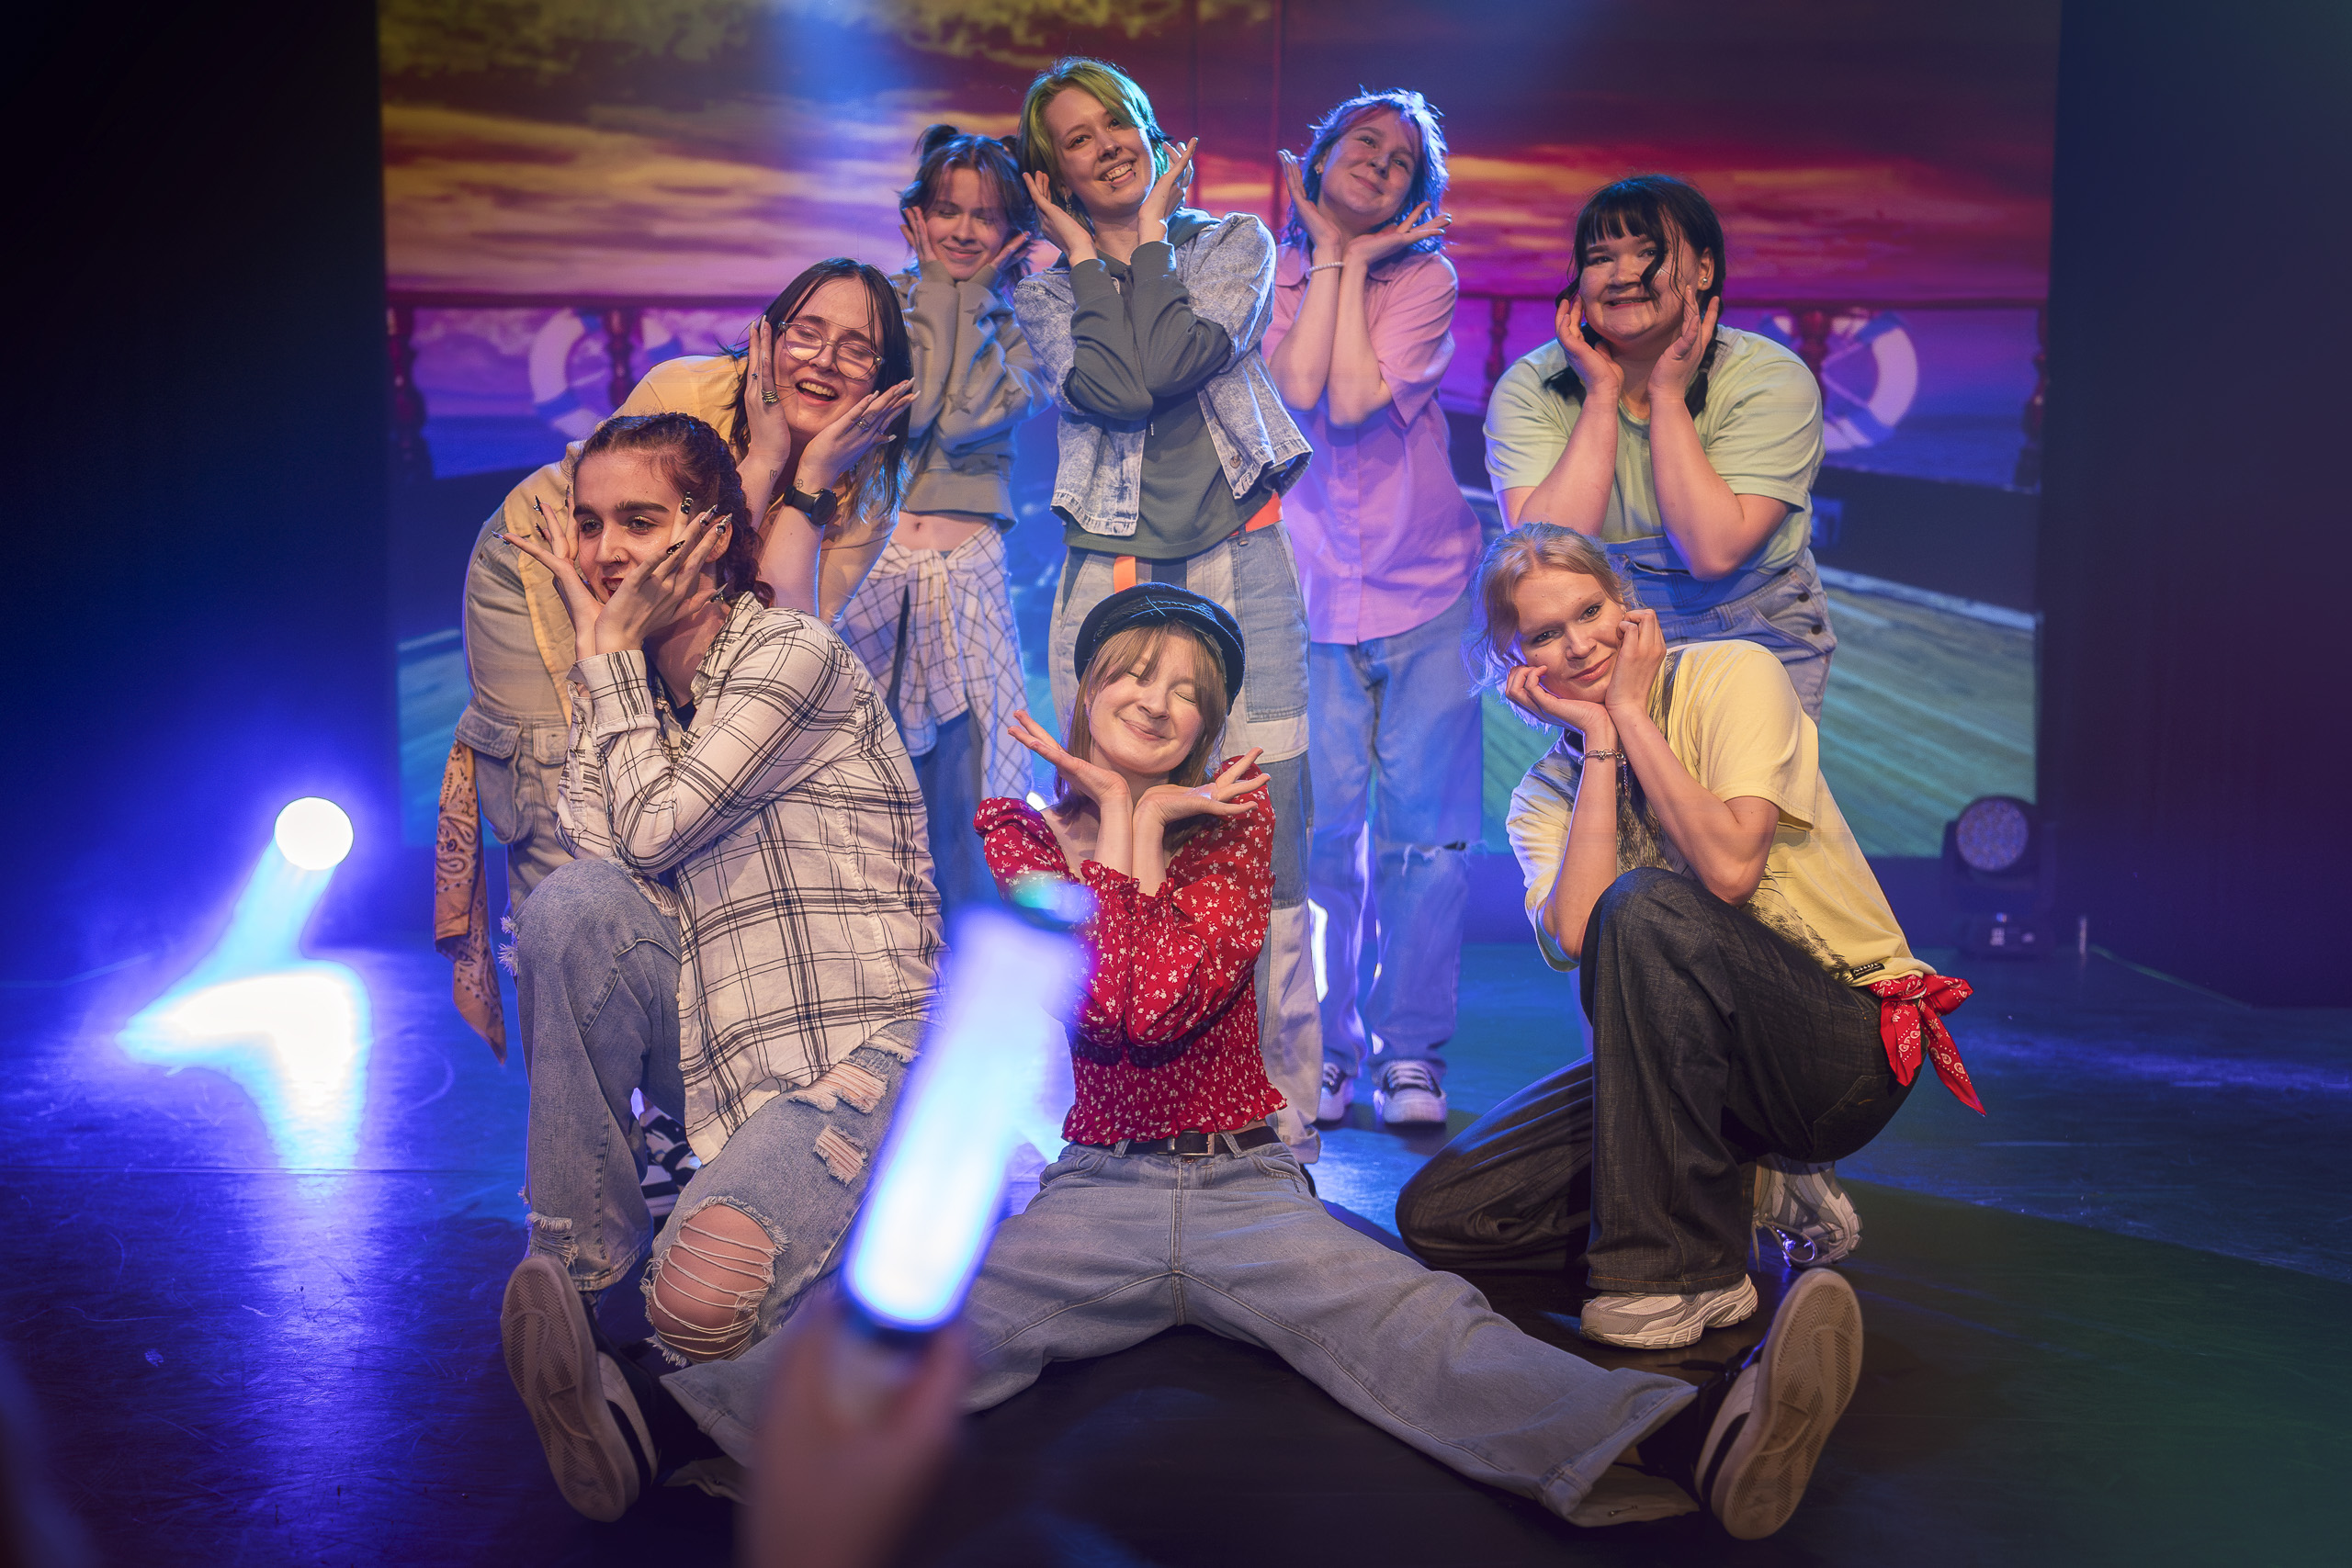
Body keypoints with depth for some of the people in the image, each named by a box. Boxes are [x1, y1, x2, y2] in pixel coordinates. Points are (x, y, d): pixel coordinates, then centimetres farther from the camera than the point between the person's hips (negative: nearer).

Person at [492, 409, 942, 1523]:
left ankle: (665, 1407, 0)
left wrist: (611, 655, -3)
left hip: (865, 1049, -8)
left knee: (700, 1295, -34)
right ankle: (578, 1265, -8)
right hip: (724, 1048, 8)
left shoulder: (794, 655, -7)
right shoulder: (634, 688, 16)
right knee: (571, 902, -20)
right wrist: (597, 648, 2)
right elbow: (596, 846, -4)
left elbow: (653, 832, -14)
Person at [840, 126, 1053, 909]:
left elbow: (968, 418, -10)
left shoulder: (1023, 326, 10)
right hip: (868, 560, 0)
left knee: (962, 803, 3)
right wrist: (937, 289, -2)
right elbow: (903, 409, -11)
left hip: (969, 577, 1)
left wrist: (975, 292, -2)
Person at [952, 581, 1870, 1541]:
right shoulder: (1012, 835, 8)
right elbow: (1104, 1004, -11)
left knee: (1408, 1319, -30)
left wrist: (1141, 817, -3)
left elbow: (1171, 998, -7)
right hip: (1090, 1189, 1)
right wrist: (1124, 813, -3)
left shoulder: (1230, 820, 11)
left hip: (1246, 1185, 0)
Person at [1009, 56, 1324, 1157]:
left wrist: (1145, 238, 3)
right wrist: (1088, 256, 3)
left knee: (1262, 845, -6)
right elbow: (1114, 390, -8)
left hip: (1239, 568, -1)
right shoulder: (1045, 291, 14)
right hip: (1108, 581, 1)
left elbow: (1173, 361, -9)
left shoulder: (1233, 241, 11)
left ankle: (1281, 1108, 4)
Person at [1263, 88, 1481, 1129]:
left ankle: (1409, 1052, 9)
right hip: (1311, 592, 0)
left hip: (1426, 586, 0)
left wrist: (1353, 262, -7)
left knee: (1425, 831, -1)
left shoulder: (1425, 278, 1)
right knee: (1322, 829, -4)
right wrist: (1328, 255, -7)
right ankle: (1324, 1052, 9)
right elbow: (1296, 387, -14)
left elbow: (1356, 398, -15)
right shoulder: (1274, 274, 5)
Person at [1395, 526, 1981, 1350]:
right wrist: (1598, 742, -14)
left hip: (1850, 1051, -5)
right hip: (1708, 1071, 6)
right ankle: (1747, 1184, 5)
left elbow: (1731, 868, -25)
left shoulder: (1732, 675, -8)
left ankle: (1684, 1267, -22)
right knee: (1437, 1214, -8)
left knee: (1647, 906, -35)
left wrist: (1630, 714, -16)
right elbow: (1575, 936, -17)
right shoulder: (1544, 794, 5)